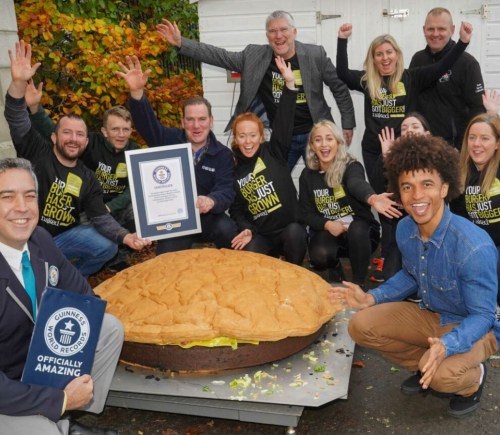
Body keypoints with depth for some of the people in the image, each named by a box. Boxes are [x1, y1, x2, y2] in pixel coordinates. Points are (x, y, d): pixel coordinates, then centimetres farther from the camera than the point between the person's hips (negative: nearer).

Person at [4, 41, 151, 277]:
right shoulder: (37, 152, -9)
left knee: (107, 247, -12)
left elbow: (101, 218, -5)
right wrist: (19, 82, -42)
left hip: (62, 237, 4)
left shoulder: (87, 179, 0)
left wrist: (125, 236, -25)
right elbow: (17, 120, -24)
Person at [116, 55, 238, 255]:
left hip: (207, 219, -1)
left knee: (227, 230, -32)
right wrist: (137, 92, -40)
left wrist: (212, 201, -44)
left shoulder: (223, 154, -5)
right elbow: (145, 122, -19)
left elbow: (226, 191, -18)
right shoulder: (169, 140, -3)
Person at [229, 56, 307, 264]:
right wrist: (245, 230, -9)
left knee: (294, 234, -34)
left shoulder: (274, 152, 0)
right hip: (260, 235, 1)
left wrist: (290, 84, -24)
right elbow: (236, 209, 11)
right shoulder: (233, 169, 7)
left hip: (290, 229, 0)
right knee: (248, 255, -31)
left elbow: (283, 122, -14)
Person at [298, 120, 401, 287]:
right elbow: (305, 213, 2)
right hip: (326, 231, 2)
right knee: (319, 256, -30)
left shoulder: (351, 166, -12)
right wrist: (327, 224, -19)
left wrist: (372, 198, -61)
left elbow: (357, 184, -36)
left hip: (359, 230, -2)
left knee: (357, 229, -37)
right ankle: (335, 266, 9)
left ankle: (359, 284, -16)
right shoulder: (307, 175, 0)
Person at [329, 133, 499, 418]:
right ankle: (427, 366, 11)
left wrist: (445, 347, -43)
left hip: (476, 327, -6)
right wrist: (372, 299, -5)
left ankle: (473, 377, 4)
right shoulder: (405, 229, -12)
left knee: (443, 375, -35)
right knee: (361, 326, -11)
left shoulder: (475, 247, -33)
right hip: (431, 315, 6)